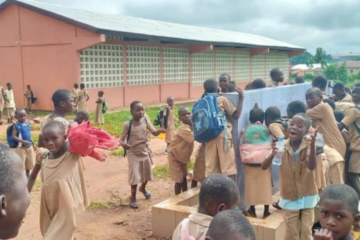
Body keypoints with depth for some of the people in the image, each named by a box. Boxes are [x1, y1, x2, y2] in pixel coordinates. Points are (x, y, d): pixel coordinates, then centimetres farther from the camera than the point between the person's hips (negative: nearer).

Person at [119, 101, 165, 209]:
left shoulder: (145, 121, -7)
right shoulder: (128, 124, -15)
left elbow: (154, 132, -14)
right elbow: (121, 139, -14)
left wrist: (160, 131, -37)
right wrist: (123, 144, -37)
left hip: (145, 152, 4)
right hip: (133, 154, -4)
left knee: (147, 173, 20)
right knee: (135, 176, -5)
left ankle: (143, 188, 50)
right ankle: (133, 198, 13)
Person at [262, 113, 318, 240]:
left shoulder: (308, 144, -13)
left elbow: (312, 166, -29)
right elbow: (264, 167, -16)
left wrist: (312, 145, -43)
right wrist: (272, 154, -37)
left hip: (307, 196, 0)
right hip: (289, 197, 0)